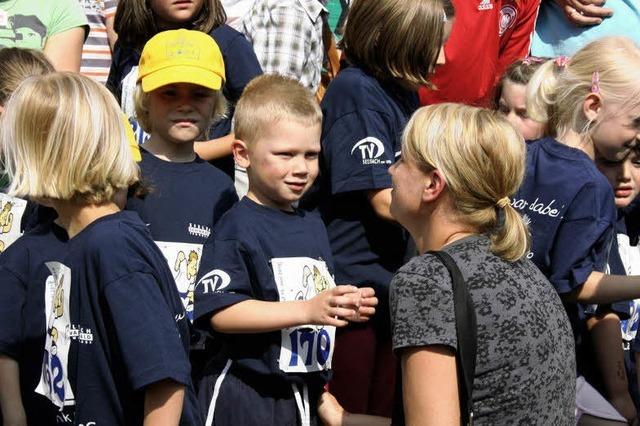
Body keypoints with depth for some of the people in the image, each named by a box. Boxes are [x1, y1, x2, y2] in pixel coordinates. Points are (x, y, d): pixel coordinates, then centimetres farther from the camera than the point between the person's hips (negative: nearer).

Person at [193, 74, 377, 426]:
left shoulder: (313, 226, 14)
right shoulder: (238, 226, -12)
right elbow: (218, 312, -23)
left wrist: (347, 308, 3)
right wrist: (307, 310, -24)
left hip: (304, 397, 7)